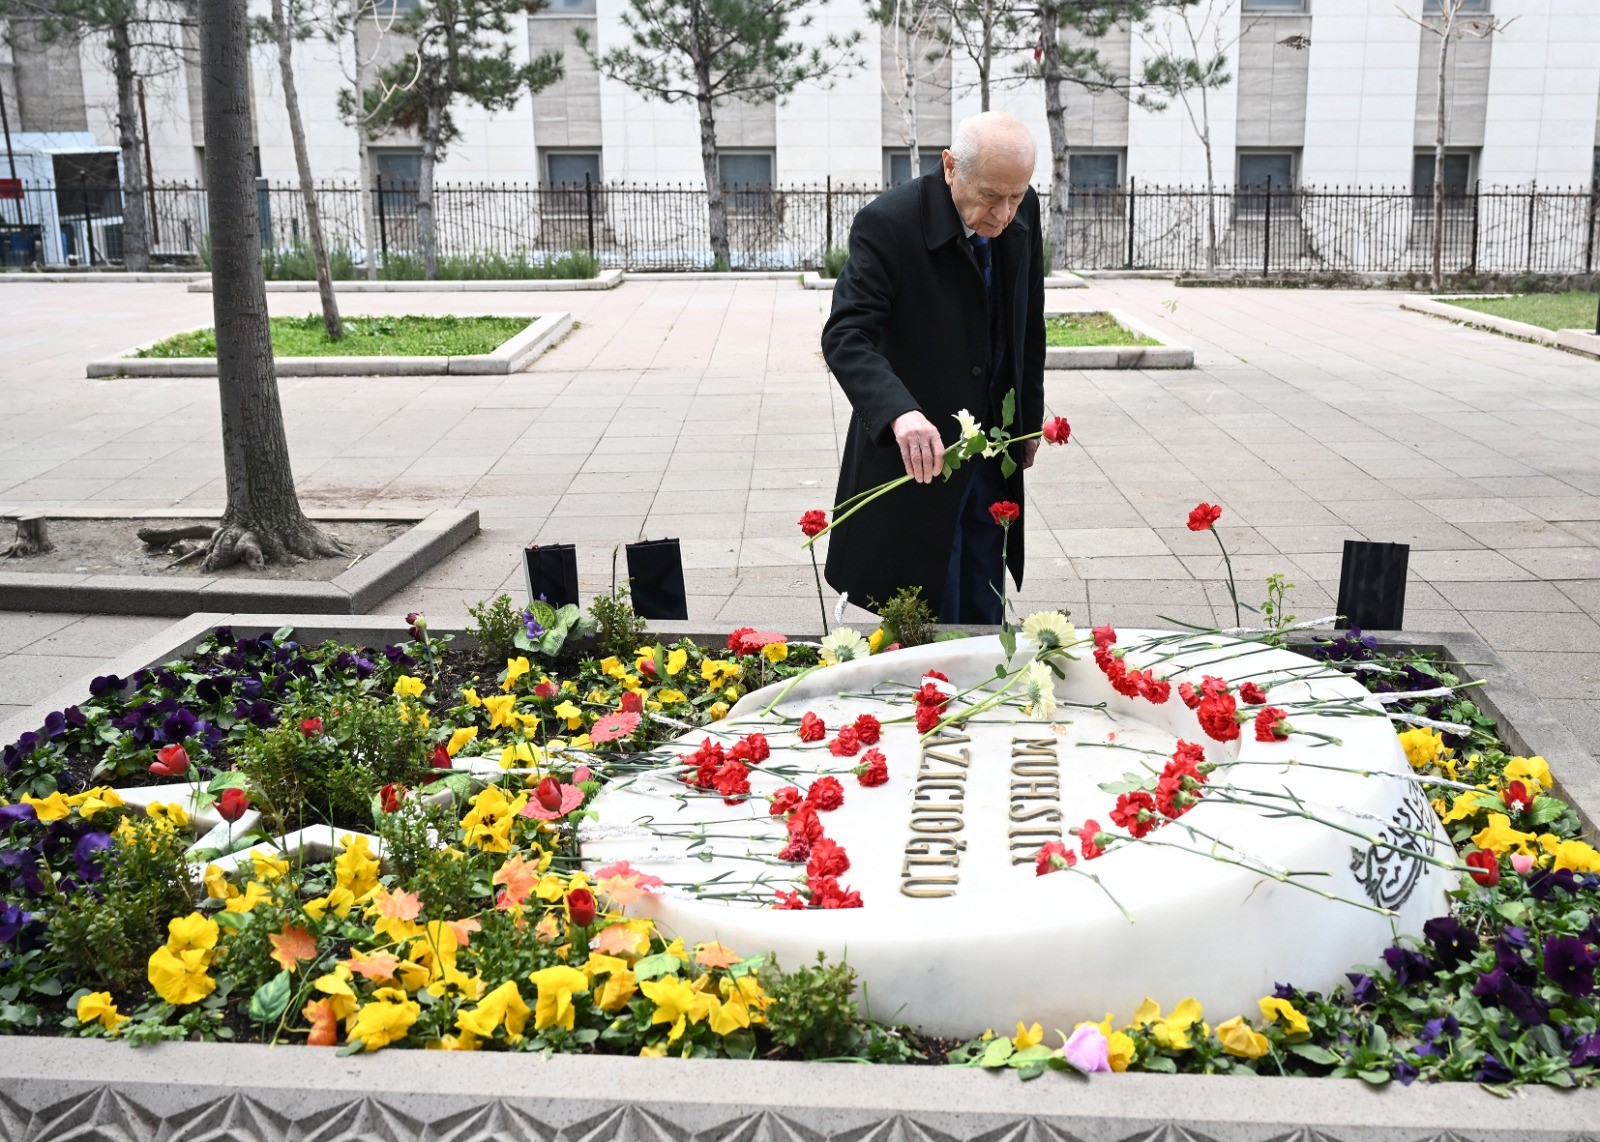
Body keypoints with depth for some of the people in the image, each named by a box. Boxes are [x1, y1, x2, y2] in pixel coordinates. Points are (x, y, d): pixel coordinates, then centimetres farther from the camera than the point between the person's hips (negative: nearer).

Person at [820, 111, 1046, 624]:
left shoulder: (1023, 210, -3)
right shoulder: (887, 224, -22)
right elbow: (845, 336, -30)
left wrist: (1030, 414, 15)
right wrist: (900, 412, -46)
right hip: (919, 453, -5)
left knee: (982, 608, 16)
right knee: (930, 615, 3)